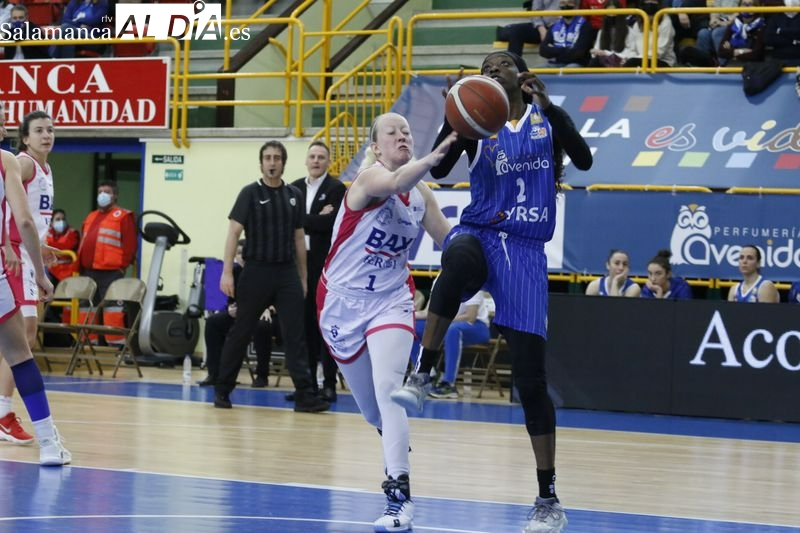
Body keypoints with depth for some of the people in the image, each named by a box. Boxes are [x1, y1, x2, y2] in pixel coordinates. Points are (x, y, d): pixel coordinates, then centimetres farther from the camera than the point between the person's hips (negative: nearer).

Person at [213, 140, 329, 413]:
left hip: (287, 271, 3)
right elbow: (234, 233, -6)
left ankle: (305, 394, -10)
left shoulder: (294, 195, 10)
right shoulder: (250, 193, -2)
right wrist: (227, 272, -14)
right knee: (240, 332, 5)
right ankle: (222, 389, 16)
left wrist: (303, 277, 14)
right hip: (257, 270, -3)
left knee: (296, 333, -6)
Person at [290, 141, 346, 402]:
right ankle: (308, 381, 11)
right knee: (305, 322, 6)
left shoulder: (336, 188, -2)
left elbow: (330, 223, -14)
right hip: (301, 262, 5)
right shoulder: (295, 188, 14)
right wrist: (316, 218, -10)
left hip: (326, 265, -5)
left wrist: (301, 220, -7)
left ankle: (329, 383, -1)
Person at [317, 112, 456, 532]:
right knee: (371, 409, 11)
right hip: (344, 300, -2)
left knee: (388, 392, -22)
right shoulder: (369, 178, -18)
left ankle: (399, 497, -25)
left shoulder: (421, 195, -2)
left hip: (391, 302, 2)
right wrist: (434, 157, -61)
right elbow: (396, 183, -42)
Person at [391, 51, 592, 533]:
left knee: (531, 376, -4)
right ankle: (422, 376, -35)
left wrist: (548, 106, -18)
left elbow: (584, 160, -10)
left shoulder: (547, 116, 6)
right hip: (479, 234, 0)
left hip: (525, 249, 0)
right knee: (458, 258, -43)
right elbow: (438, 170, -4)